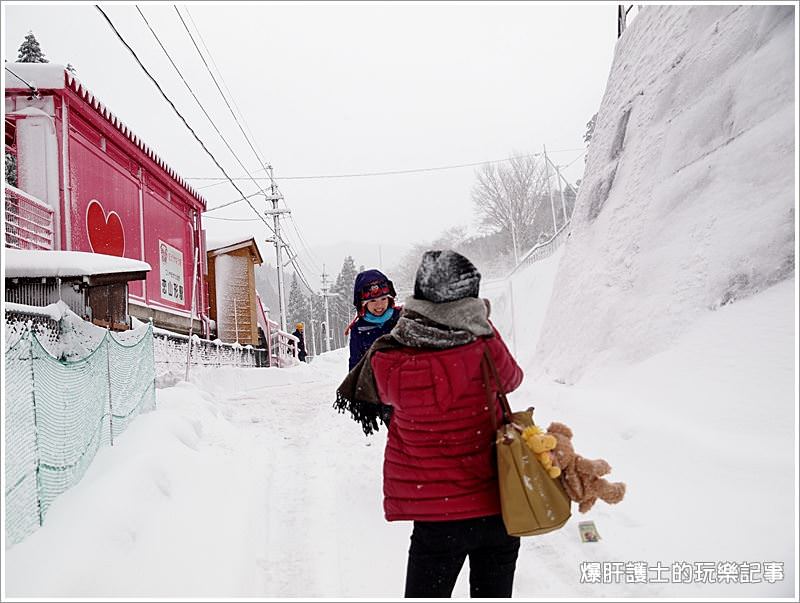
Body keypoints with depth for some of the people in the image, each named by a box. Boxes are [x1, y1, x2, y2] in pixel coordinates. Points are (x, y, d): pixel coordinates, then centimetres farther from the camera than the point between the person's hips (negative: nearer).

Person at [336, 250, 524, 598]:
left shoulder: (389, 364, -17)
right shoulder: (487, 347, -16)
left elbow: (370, 390, 6)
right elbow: (512, 378, 6)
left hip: (437, 518, -1)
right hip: (500, 507, 1)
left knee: (428, 591, 18)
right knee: (493, 590, 21)